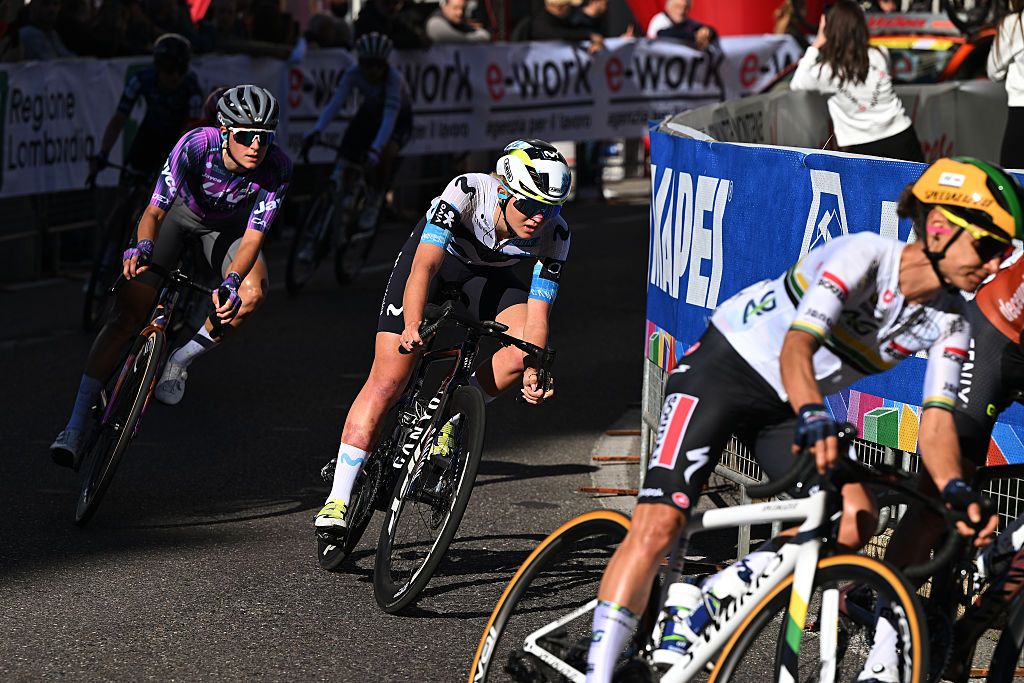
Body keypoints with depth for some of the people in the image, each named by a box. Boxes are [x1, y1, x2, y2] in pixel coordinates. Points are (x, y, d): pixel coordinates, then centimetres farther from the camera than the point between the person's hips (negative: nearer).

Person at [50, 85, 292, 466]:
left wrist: (231, 283, -49)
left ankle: (179, 363, -3)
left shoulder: (276, 168, -32)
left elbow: (252, 238, -31)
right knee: (126, 315, -15)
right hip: (179, 210, -2)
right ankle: (76, 427, -12)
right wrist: (143, 246, -58)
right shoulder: (196, 145, -36)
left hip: (228, 225, 2)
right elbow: (155, 210, -37)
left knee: (252, 294, -29)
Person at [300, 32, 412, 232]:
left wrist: (375, 150, -57)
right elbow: (335, 101, -33)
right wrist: (316, 132, -47)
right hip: (370, 114, 4)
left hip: (399, 118, -4)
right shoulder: (354, 73, -25)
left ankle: (375, 201, -10)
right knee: (346, 155, -15)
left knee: (385, 152, -33)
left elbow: (390, 117, -43)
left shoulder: (393, 78, -35)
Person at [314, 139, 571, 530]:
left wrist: (533, 373, -41)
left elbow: (537, 313, -26)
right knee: (387, 381, -14)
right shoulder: (467, 192, -36)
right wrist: (412, 326, -58)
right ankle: (337, 500, -10)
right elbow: (425, 265, -43)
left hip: (488, 275, 3)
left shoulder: (554, 234, -27)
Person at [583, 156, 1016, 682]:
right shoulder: (865, 255, -25)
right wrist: (813, 419, -54)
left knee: (855, 523, -13)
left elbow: (936, 421, -12)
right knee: (658, 526, -18)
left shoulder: (948, 324, -6)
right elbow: (796, 346, -36)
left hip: (784, 408, 7)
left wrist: (956, 491, -32)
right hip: (725, 367, -7)